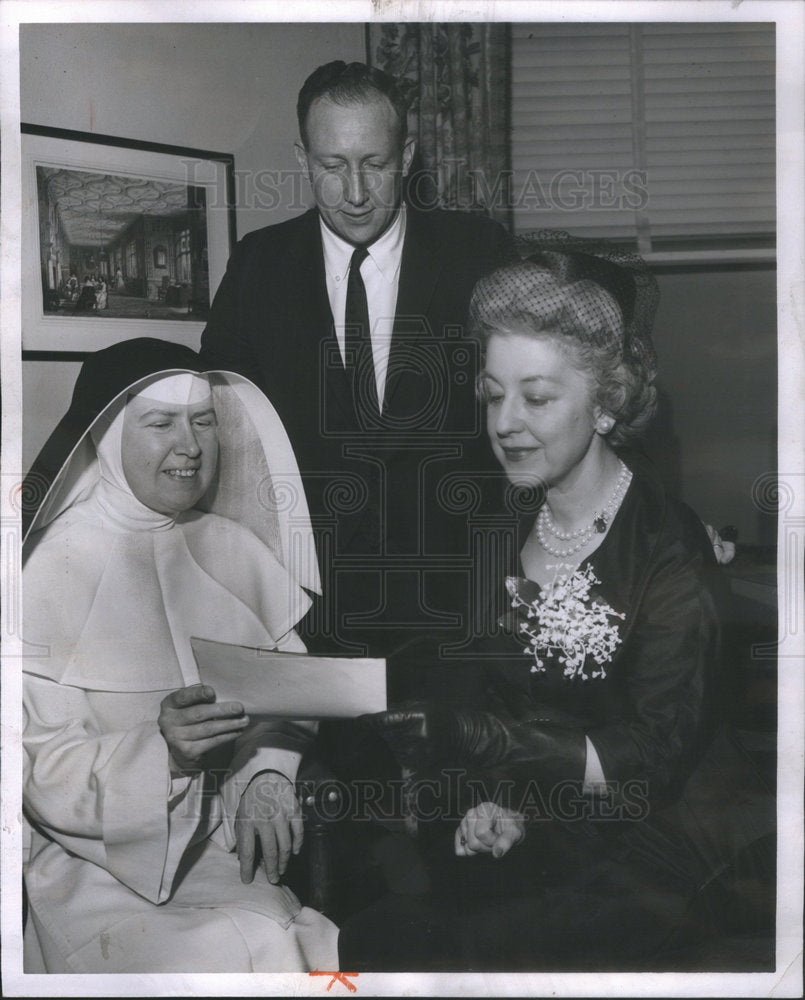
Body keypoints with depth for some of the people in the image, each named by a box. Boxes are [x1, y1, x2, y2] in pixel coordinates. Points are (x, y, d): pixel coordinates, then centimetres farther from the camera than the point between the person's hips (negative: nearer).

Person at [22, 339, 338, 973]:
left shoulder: (234, 548, 6)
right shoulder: (54, 570, -7)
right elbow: (46, 776, -10)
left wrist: (267, 778, -15)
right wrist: (162, 751, -26)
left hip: (234, 854, 4)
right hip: (105, 868, -3)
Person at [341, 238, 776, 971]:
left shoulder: (669, 549, -14)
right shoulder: (511, 529, 5)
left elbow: (654, 764, -18)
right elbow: (503, 702, 9)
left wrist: (475, 738, -26)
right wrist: (495, 799, -10)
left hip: (667, 851, -5)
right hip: (545, 839, 5)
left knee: (425, 950, -23)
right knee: (374, 930, -18)